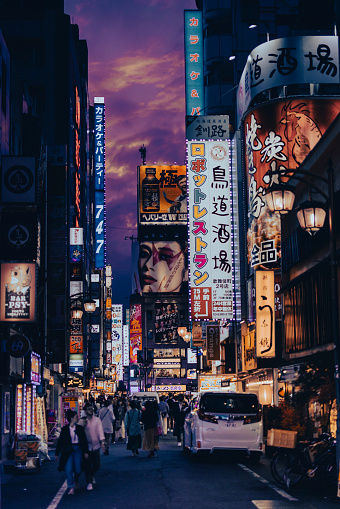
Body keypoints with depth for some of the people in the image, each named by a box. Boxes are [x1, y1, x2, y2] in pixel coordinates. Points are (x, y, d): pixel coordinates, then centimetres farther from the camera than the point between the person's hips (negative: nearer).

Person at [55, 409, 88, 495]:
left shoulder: (79, 428, 5)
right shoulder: (65, 429, 1)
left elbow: (84, 440, 7)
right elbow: (60, 441, 5)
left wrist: (86, 452, 2)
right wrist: (57, 454, 5)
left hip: (78, 450, 1)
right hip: (68, 451, -1)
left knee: (78, 470, 3)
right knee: (69, 470, -11)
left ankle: (76, 481, 34)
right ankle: (71, 488, -8)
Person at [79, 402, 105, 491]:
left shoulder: (97, 420, 5)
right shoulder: (82, 421, 1)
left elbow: (100, 430, -4)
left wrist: (102, 442, -15)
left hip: (96, 445, 2)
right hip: (86, 446, -2)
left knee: (97, 464, 5)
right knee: (87, 465, -3)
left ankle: (92, 475, 35)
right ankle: (89, 482, 8)